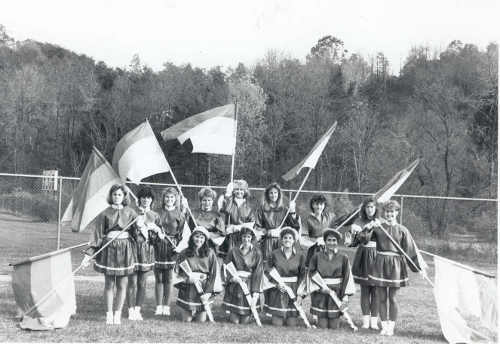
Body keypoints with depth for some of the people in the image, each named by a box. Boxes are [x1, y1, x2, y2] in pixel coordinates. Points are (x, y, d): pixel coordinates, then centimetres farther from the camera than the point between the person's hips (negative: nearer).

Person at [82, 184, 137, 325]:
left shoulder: (130, 213, 6)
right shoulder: (105, 213, 2)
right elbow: (97, 234, 1)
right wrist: (89, 253, -4)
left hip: (125, 250, 1)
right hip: (109, 249, -1)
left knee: (122, 285, 2)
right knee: (109, 284, 2)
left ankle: (117, 314, 12)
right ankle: (109, 314, 12)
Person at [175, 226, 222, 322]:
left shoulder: (210, 253, 1)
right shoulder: (184, 253, 2)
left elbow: (213, 273, 0)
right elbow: (177, 271, 3)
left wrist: (207, 292, -8)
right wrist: (188, 278, -16)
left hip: (203, 289, 0)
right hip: (188, 290, 0)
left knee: (201, 320, 0)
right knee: (186, 320, 2)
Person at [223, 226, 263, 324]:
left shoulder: (257, 253, 3)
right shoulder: (234, 251, 5)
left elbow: (258, 272, -2)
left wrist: (256, 291, -9)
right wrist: (230, 278, -13)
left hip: (249, 286, 0)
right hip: (235, 286, 0)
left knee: (244, 322, -1)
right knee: (234, 321, -2)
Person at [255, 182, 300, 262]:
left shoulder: (283, 209, 11)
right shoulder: (262, 209, 7)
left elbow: (295, 226, 4)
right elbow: (257, 228, 5)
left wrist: (292, 212, -6)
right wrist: (268, 232, -9)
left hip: (281, 243, 1)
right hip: (267, 243, -1)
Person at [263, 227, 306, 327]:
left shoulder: (300, 255, 0)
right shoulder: (275, 254, -3)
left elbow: (302, 273, 5)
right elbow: (267, 271, 2)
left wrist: (299, 288, -5)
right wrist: (276, 284, -11)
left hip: (293, 289, 1)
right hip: (276, 290, -1)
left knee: (292, 324, -2)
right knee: (277, 324, -2)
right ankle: (276, 317, 30)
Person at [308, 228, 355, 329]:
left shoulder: (343, 258, 2)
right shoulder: (317, 256, 1)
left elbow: (347, 277, 0)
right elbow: (311, 273, 1)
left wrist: (346, 294, -9)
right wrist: (320, 287, -13)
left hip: (337, 294, 0)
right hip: (320, 294, 0)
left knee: (334, 325, 1)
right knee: (322, 325, -1)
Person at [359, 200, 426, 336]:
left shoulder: (402, 230, 1)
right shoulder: (378, 227, 3)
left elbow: (411, 249, 0)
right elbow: (363, 238, -4)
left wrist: (419, 267, -2)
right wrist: (369, 227, -22)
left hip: (395, 265, -1)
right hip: (380, 264, 1)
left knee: (392, 298, 4)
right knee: (381, 298, 5)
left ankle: (391, 326, 11)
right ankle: (384, 326, 13)